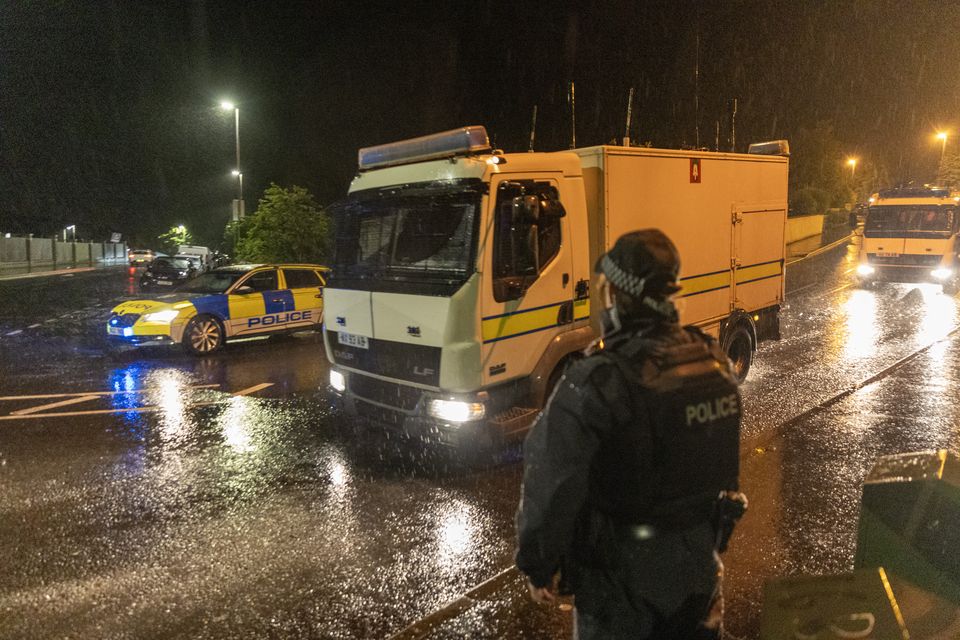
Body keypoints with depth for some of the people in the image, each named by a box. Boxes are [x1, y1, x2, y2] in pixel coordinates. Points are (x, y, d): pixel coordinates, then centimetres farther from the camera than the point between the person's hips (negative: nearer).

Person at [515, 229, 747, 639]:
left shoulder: (594, 385, -29)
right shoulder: (713, 360, -7)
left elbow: (550, 490, -25)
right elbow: (724, 462, 4)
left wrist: (538, 568, -9)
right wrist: (708, 543, 17)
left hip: (623, 576, -5)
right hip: (698, 564, 6)